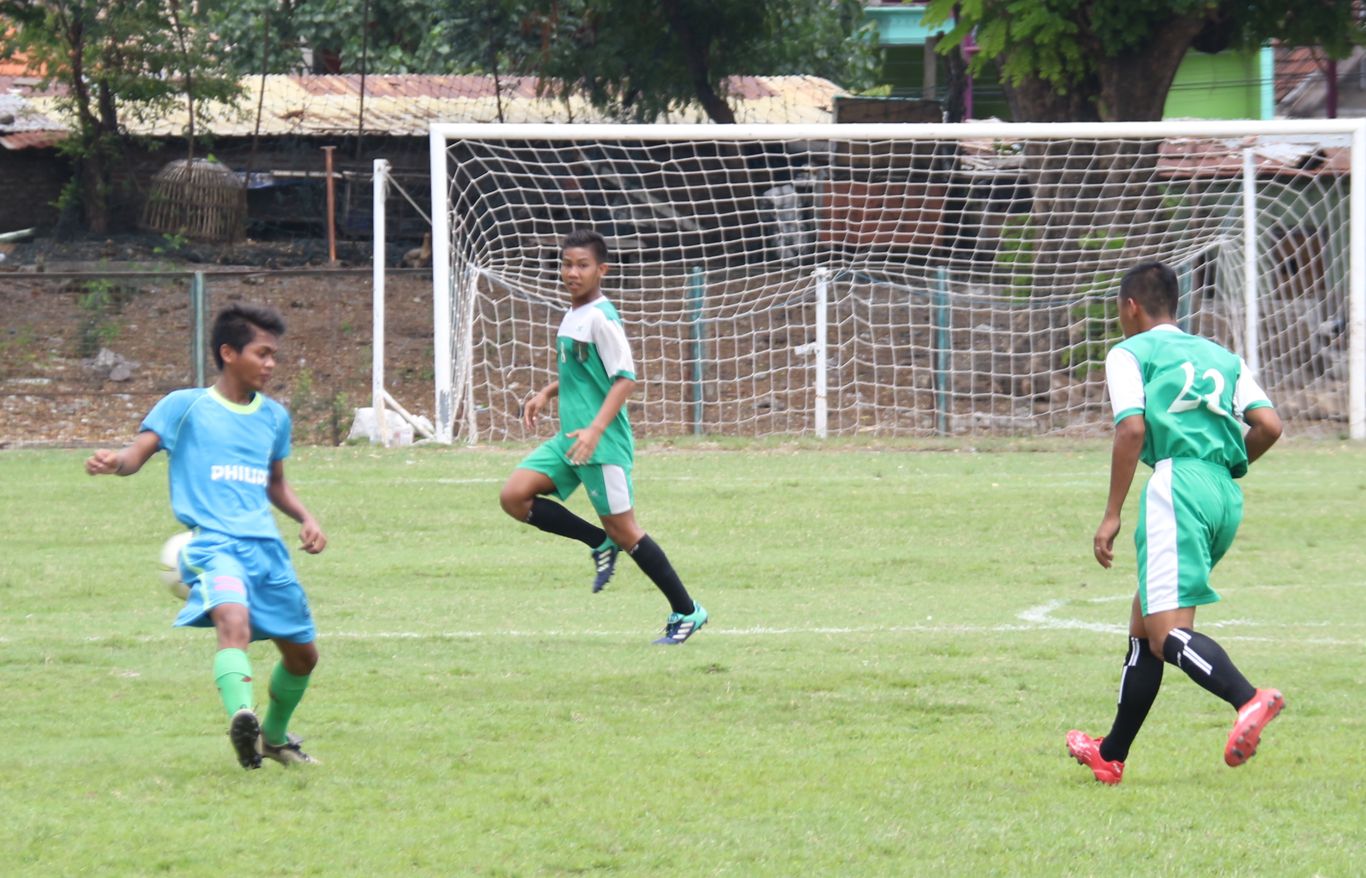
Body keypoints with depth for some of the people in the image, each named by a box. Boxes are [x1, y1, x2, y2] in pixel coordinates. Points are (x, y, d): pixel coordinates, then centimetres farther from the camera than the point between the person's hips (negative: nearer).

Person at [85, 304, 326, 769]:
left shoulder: (274, 416, 18)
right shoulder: (185, 407, 3)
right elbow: (138, 452, -6)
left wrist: (306, 519, 14)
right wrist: (115, 462, -29)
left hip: (267, 547, 6)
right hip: (212, 543, -6)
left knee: (303, 655, 15)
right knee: (234, 620, -36)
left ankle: (274, 735, 42)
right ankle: (241, 717, -55)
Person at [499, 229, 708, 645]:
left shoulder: (601, 318, -15)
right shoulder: (573, 315, 12)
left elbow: (625, 378, -20)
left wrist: (595, 430, -28)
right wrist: (546, 393, 16)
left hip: (603, 443, -9)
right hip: (569, 439, 9)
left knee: (623, 530, -4)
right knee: (514, 496, -5)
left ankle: (687, 613, 8)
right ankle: (600, 544, 9)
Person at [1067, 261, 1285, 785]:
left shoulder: (1130, 354, 7)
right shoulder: (1222, 357, 24)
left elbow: (1132, 429, -8)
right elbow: (1268, 425, 10)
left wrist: (1112, 516, -6)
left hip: (1178, 484, -7)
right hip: (1227, 496, 7)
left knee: (1167, 634, -16)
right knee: (1143, 626, 18)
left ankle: (1249, 700, -42)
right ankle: (1111, 756, 25)